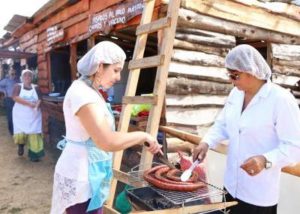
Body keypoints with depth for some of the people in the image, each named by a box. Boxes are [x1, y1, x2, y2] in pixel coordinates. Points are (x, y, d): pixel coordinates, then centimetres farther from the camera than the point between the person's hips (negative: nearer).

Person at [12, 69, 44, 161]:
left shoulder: (36, 88, 6)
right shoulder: (18, 86, 0)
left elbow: (39, 99, -1)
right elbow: (15, 97, -14)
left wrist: (37, 105, -23)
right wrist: (29, 103, -19)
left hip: (33, 116, 1)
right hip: (21, 115, -1)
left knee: (34, 134, -3)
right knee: (20, 134, -7)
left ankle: (33, 154, 7)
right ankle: (21, 145, 29)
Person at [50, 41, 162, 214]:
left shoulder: (90, 91, 9)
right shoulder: (82, 93, -22)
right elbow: (107, 142, -32)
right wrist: (143, 135, -20)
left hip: (88, 173, 10)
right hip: (81, 177, -10)